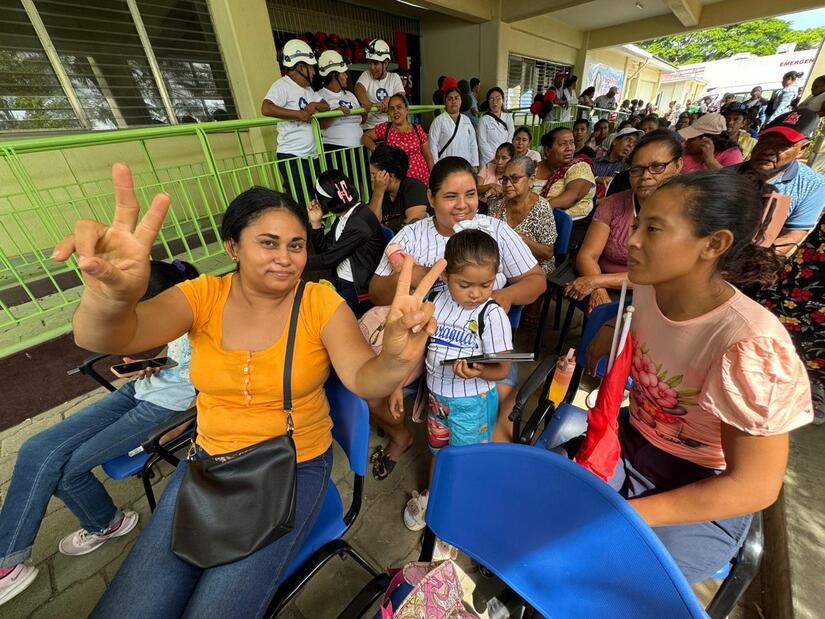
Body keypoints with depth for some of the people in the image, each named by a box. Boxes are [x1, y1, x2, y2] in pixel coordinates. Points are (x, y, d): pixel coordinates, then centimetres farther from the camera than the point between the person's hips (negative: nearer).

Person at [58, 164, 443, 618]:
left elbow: (363, 381, -24)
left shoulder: (321, 302, -13)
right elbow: (102, 339, -23)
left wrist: (395, 359, -48)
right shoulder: (203, 296, -7)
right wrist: (109, 297, -47)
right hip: (209, 461, 3)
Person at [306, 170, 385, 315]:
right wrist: (316, 222, -2)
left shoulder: (360, 222, -22)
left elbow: (328, 259, -19)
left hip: (359, 287, -8)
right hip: (338, 280, 8)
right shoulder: (343, 215, 5)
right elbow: (323, 251, 11)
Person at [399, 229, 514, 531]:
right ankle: (432, 493, 54)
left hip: (473, 401, -4)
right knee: (437, 449, 26)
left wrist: (478, 371, -39)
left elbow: (502, 370, -16)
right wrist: (399, 385, 3)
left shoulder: (493, 314, -20)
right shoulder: (438, 302, -7)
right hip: (437, 395, 5)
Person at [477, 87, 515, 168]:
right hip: (489, 161, -3)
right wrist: (494, 159, -11)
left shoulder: (508, 118, 10)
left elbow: (511, 139, 5)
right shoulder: (484, 120, 0)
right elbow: (483, 143, -5)